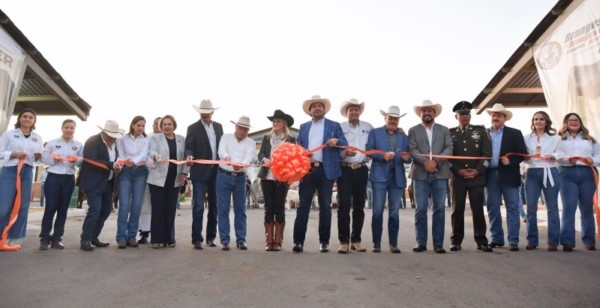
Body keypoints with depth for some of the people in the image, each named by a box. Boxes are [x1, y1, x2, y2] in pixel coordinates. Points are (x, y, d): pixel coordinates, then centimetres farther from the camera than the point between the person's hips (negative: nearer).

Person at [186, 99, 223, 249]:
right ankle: (197, 239, 1)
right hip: (200, 172, -4)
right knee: (198, 206, -6)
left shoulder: (218, 126, 13)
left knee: (214, 206, 10)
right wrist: (189, 155, -27)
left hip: (216, 171, 5)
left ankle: (211, 237, 22)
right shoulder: (193, 128, 0)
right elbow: (189, 147, -6)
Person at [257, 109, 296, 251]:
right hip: (267, 176, 2)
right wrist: (265, 159, -16)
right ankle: (269, 241, 8)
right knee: (269, 208, 3)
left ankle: (278, 241, 7)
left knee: (279, 208, 0)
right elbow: (260, 153, 4)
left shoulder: (291, 139, 5)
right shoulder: (266, 138, 13)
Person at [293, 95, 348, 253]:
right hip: (307, 169, 2)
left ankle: (324, 241, 10)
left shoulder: (334, 126, 11)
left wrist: (336, 141, -19)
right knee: (303, 205, -1)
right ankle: (298, 241, 1)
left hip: (326, 170, -2)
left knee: (325, 206, 2)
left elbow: (344, 143, 3)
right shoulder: (303, 127, 20)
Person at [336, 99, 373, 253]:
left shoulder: (368, 127, 11)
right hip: (344, 170, -2)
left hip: (361, 170, 3)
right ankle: (344, 241, 2)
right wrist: (344, 153, -18)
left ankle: (356, 240, 17)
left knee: (359, 206, 7)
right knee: (344, 205, -6)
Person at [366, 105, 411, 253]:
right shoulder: (375, 133, 10)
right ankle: (376, 243, 5)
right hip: (380, 176, -2)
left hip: (397, 177, 3)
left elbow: (408, 157, 11)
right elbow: (369, 150, 1)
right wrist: (383, 156, -14)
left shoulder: (404, 136, 17)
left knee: (394, 212, 5)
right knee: (378, 211, -4)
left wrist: (407, 158, -12)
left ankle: (393, 244, 13)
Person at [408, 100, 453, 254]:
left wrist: (436, 161, -13)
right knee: (421, 208, -1)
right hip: (420, 174, -1)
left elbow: (449, 148, 3)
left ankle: (438, 243, 7)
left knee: (439, 208, 1)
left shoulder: (444, 130, 15)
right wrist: (425, 162, -16)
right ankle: (421, 242, 6)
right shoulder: (413, 130, 11)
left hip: (440, 174, 1)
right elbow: (413, 150, -2)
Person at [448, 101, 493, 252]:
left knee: (478, 209, 2)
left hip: (477, 177, 0)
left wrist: (477, 171, -8)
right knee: (457, 209, 2)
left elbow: (487, 153, 3)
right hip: (457, 177, 0)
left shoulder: (480, 131, 8)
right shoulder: (450, 133, 8)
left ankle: (481, 241, 10)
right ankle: (456, 241, 10)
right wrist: (458, 171, -9)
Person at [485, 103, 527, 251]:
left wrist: (510, 161, -14)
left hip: (508, 175, -2)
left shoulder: (515, 133, 5)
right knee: (493, 208, 6)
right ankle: (497, 238, 17)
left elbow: (523, 153, 1)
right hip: (491, 175, 2)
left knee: (512, 208, -1)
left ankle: (513, 241, 3)